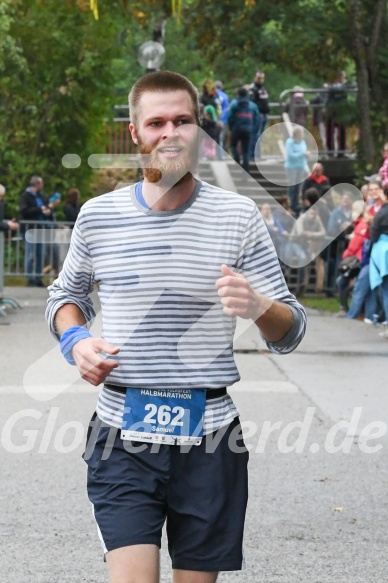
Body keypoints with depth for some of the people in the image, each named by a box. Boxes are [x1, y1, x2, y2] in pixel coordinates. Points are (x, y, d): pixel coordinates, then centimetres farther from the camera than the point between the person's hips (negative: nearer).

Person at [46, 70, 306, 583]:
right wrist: (76, 340, 1)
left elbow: (290, 334, 1)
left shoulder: (238, 216, 0)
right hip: (122, 435, 0)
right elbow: (66, 293, 23)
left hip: (209, 434, 0)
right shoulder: (97, 216, 4)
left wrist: (259, 306, -22)